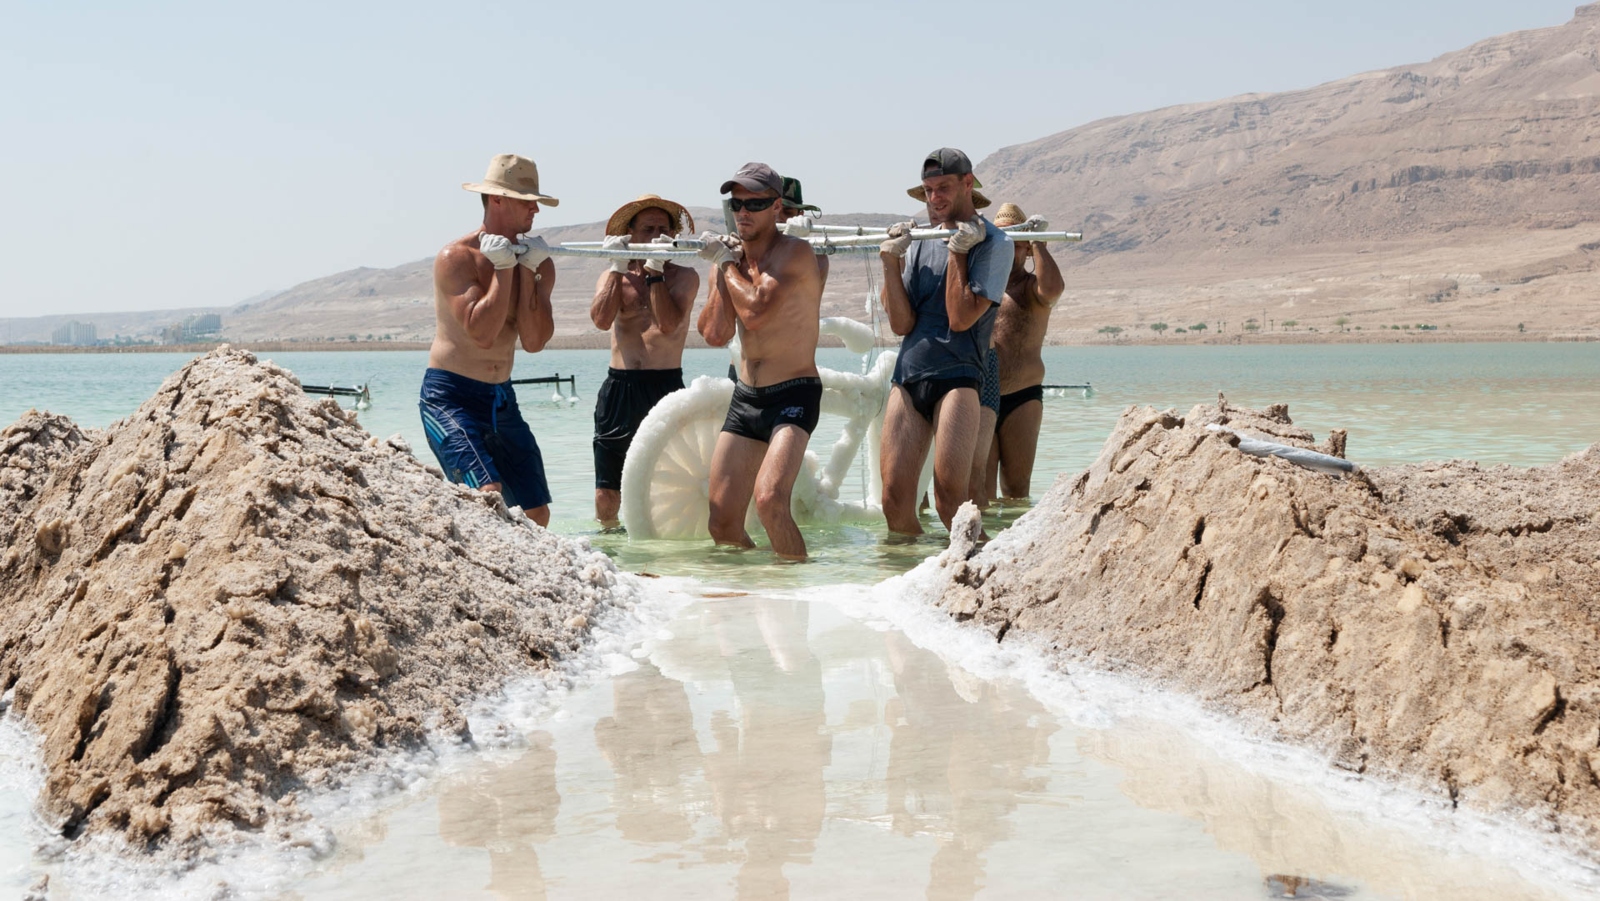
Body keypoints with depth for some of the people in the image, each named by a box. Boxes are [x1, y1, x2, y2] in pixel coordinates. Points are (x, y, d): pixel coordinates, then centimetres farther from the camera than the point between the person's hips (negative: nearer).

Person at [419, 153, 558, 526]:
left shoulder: (538, 264, 6)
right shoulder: (456, 257, -12)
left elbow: (534, 341, -7)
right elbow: (481, 333, -24)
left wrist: (528, 270, -11)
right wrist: (504, 267, -17)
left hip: (501, 399, 7)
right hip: (450, 397, -7)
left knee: (536, 514, 7)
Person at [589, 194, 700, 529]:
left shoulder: (684, 276, 5)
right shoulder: (613, 277, 11)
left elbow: (668, 323, -13)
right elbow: (601, 319, -10)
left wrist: (654, 271, -10)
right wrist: (619, 267, -5)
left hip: (666, 387, -2)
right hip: (619, 388, 2)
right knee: (606, 495, 3)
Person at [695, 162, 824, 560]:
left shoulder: (795, 254, -10)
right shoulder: (728, 258, 10)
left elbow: (755, 312, -24)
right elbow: (715, 334, -2)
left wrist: (728, 264, -9)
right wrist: (722, 267, -6)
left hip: (793, 395, -7)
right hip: (745, 397, 7)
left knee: (769, 499, -28)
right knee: (722, 522, 4)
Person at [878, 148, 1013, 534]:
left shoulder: (992, 243, 0)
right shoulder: (920, 239, 15)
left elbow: (961, 318, -10)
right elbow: (901, 324, 7)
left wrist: (957, 252, -7)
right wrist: (891, 263, -3)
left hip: (957, 377, -5)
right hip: (907, 376, 5)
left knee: (949, 495, -14)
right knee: (895, 499, -2)